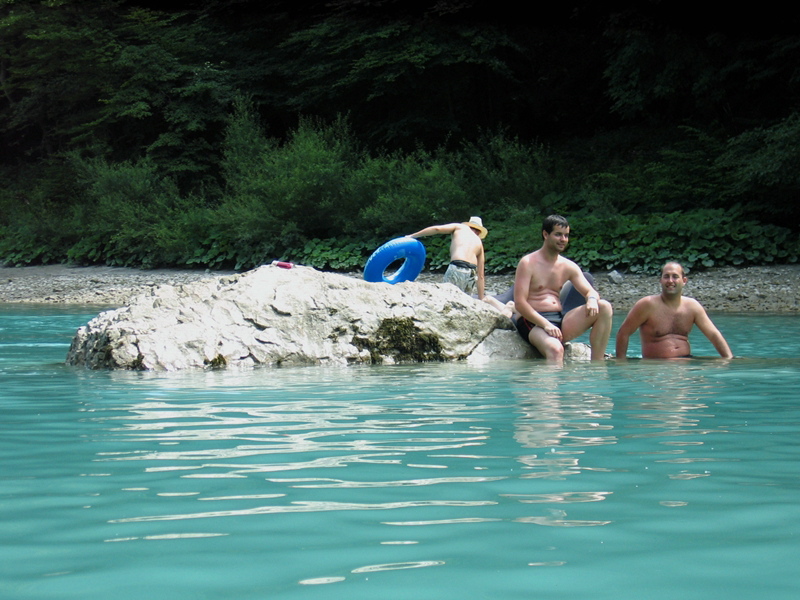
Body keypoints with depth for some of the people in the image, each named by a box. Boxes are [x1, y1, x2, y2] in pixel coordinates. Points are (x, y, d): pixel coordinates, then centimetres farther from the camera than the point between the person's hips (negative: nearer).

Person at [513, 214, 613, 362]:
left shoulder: (569, 267, 14)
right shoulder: (528, 263, -5)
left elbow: (590, 291, 11)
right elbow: (519, 303, -12)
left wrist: (592, 299, -16)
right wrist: (545, 324, -24)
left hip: (560, 321, 7)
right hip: (533, 322, -7)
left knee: (605, 307, -11)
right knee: (555, 349, -39)